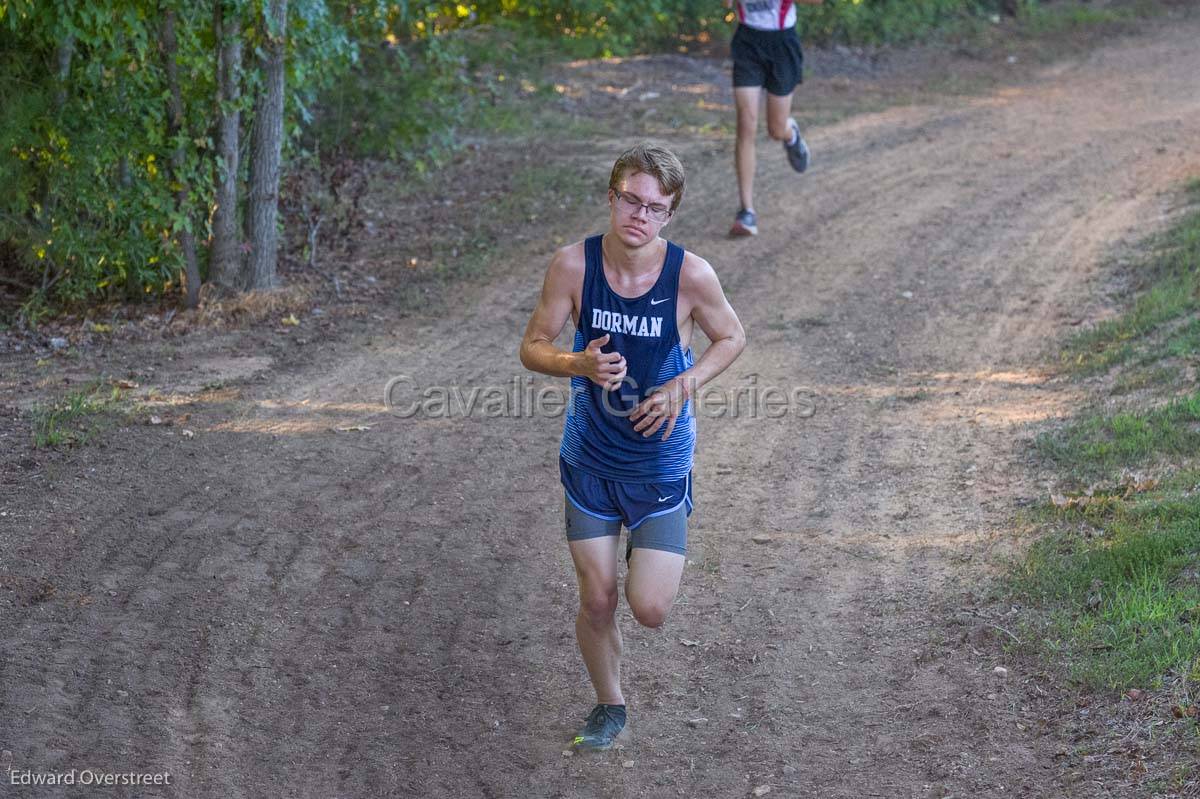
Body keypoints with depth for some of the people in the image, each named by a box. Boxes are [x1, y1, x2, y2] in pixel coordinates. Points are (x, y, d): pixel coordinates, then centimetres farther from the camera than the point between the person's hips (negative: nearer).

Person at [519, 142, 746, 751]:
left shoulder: (690, 275, -17)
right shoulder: (573, 265, -14)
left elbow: (731, 338, 1)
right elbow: (533, 347, -5)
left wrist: (682, 386, -15)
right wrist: (579, 364, -27)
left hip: (660, 465, -1)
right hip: (589, 459, 1)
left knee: (650, 610, -6)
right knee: (596, 602, 7)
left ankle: (650, 557, 31)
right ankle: (609, 707, 34)